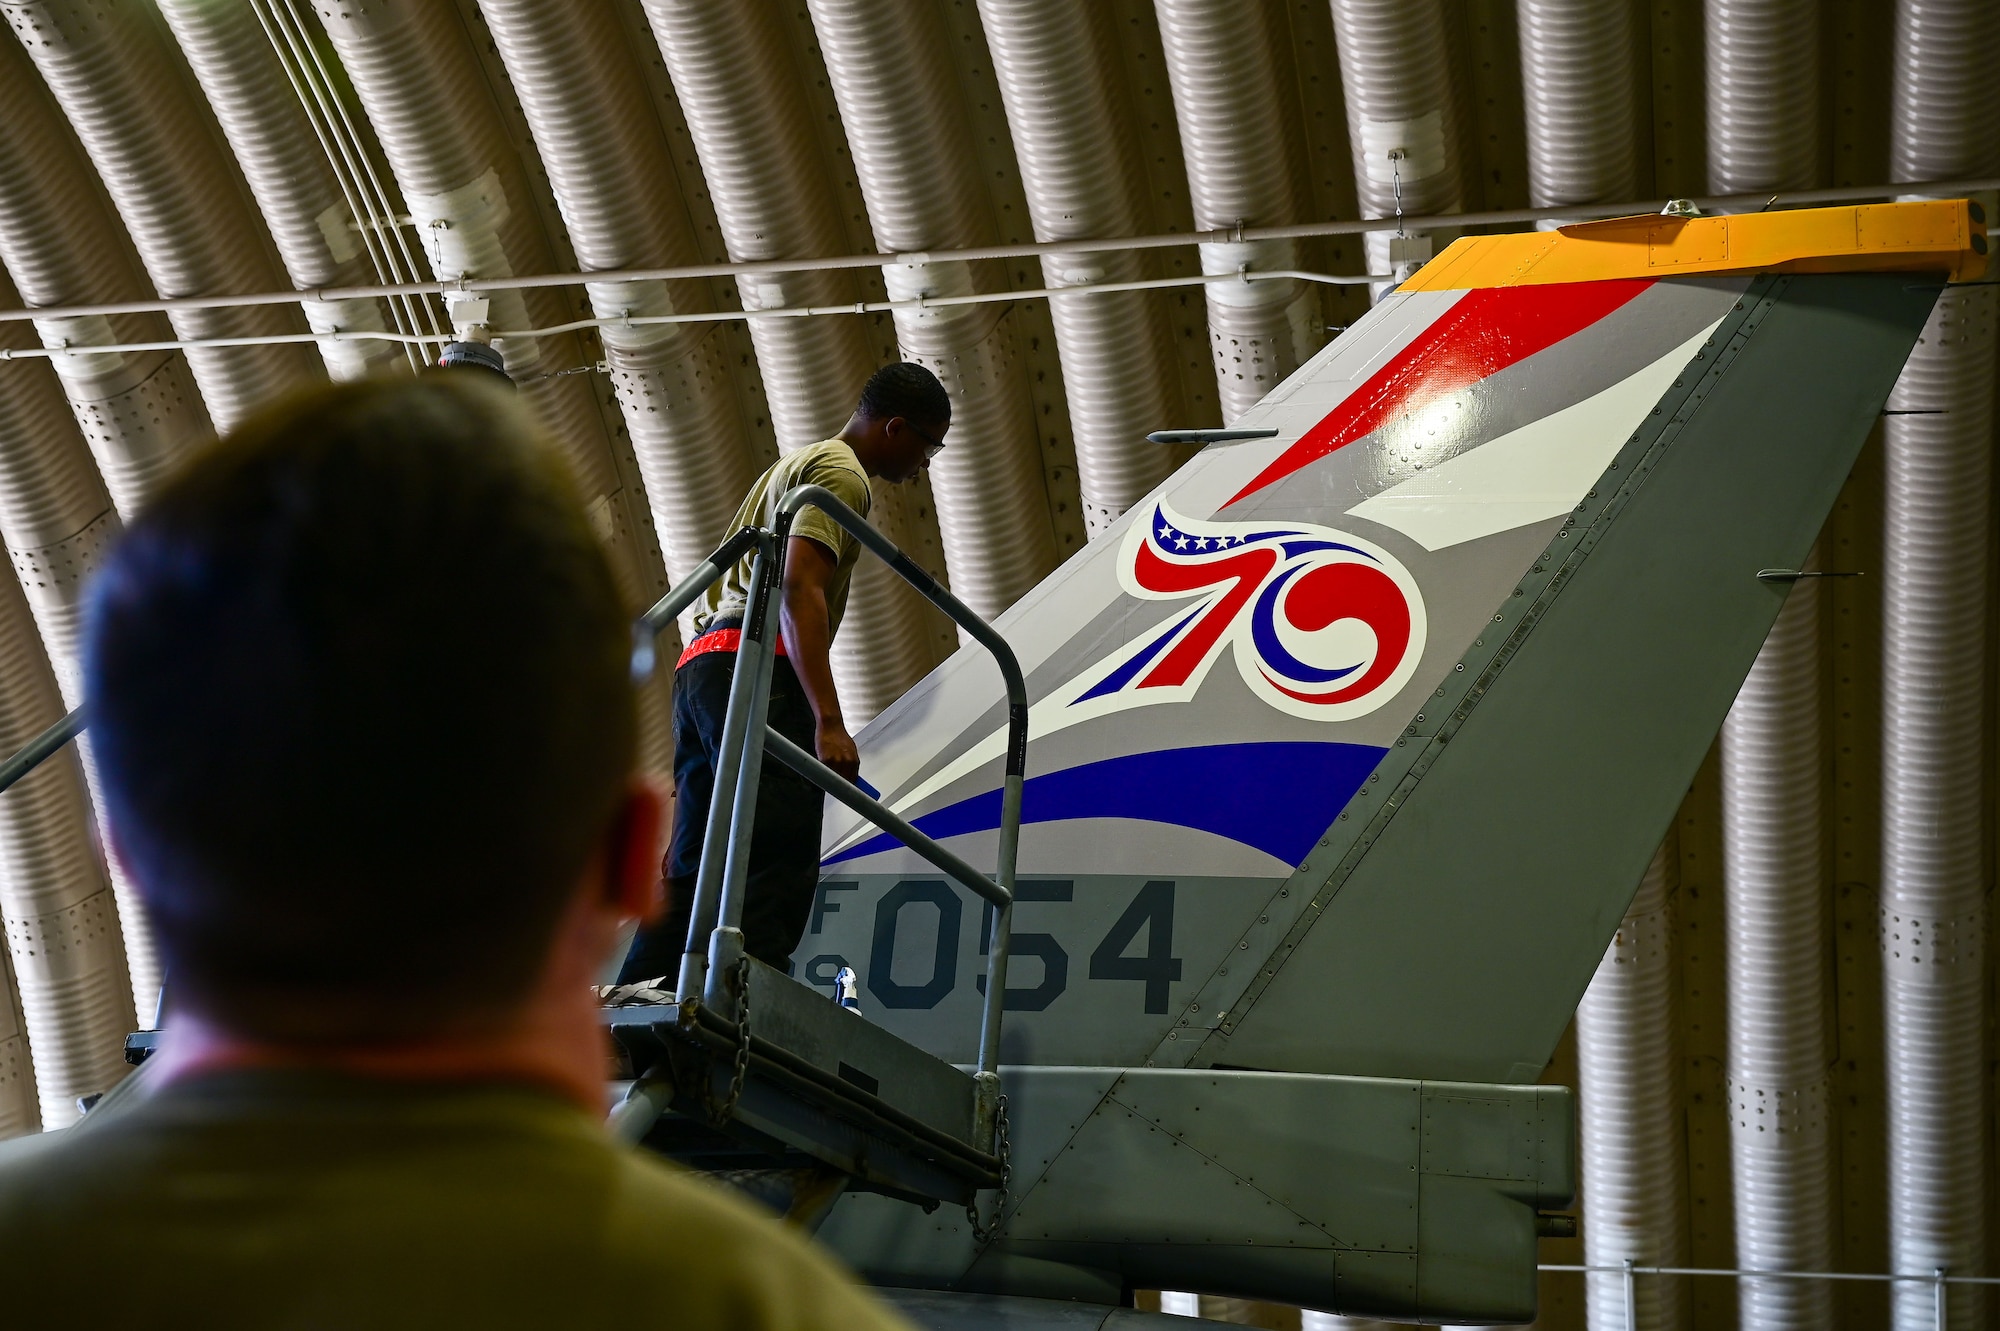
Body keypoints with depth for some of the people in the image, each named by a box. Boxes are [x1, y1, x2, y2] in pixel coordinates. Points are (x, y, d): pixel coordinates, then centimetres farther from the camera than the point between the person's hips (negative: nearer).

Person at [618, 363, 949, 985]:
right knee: (778, 863, -18)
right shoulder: (842, 473, -2)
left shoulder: (795, 464, 31)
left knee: (695, 866, 7)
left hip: (702, 660, 10)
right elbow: (799, 590, -16)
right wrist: (828, 721, -25)